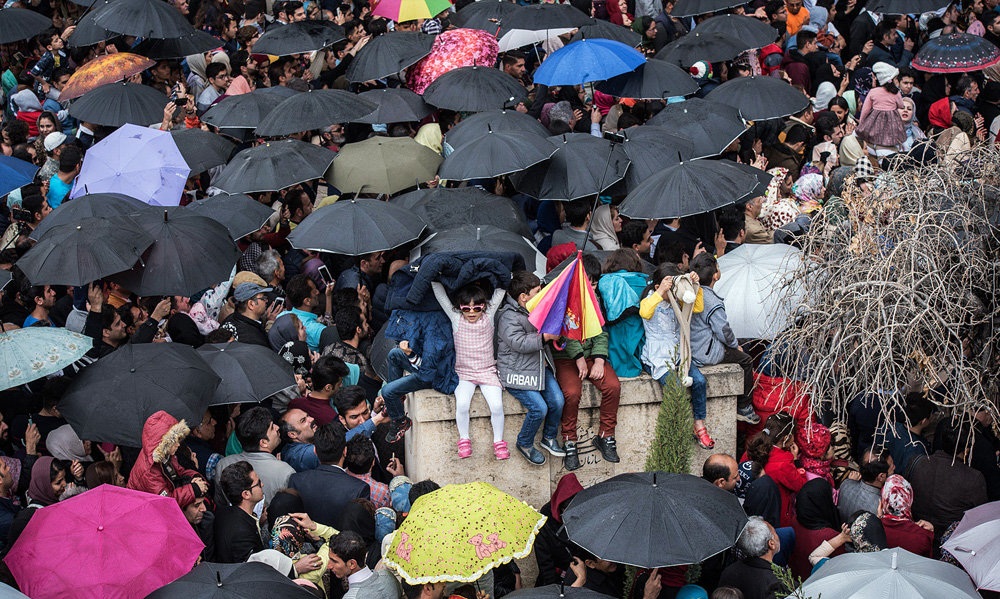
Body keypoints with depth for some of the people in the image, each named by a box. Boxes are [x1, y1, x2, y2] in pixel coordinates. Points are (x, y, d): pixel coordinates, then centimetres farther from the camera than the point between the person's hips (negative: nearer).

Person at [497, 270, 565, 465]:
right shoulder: (509, 317, -15)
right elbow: (519, 343, -27)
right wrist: (545, 337, -25)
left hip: (541, 367, 8)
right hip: (518, 374, -8)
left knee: (557, 401, -8)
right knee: (539, 408, -19)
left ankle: (549, 438, 17)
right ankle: (524, 444, 5)